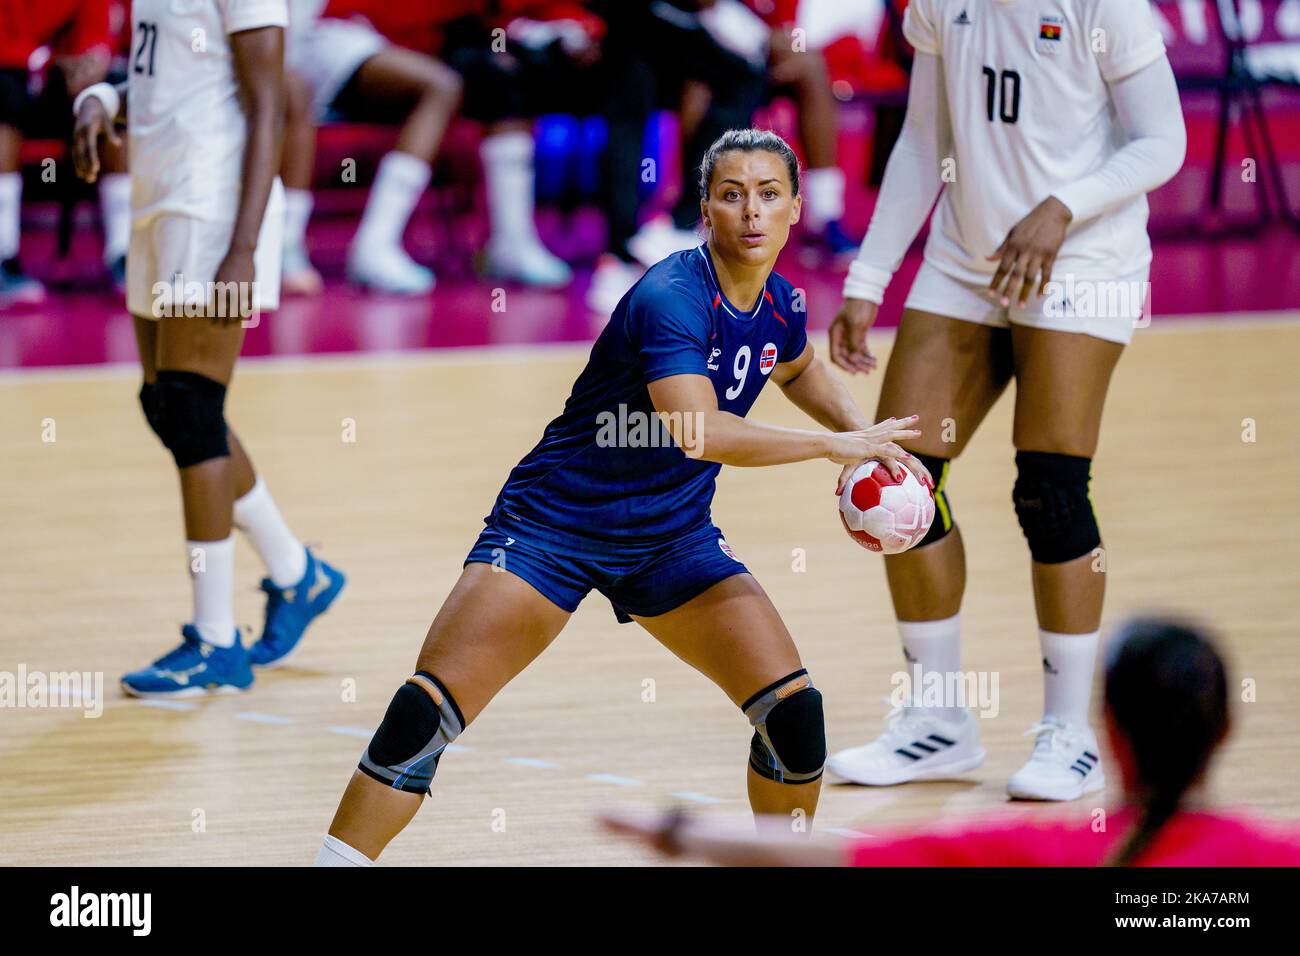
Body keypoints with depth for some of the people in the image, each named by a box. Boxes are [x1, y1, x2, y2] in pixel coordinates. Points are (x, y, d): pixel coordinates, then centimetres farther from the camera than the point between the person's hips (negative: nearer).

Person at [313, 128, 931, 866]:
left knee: (794, 711, -7)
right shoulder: (672, 297, -24)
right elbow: (701, 431, -39)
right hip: (555, 522, -6)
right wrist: (832, 446, -31)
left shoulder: (779, 305, 0)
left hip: (674, 541, 6)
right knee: (427, 711, -17)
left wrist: (863, 433, 10)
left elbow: (801, 371, 26)